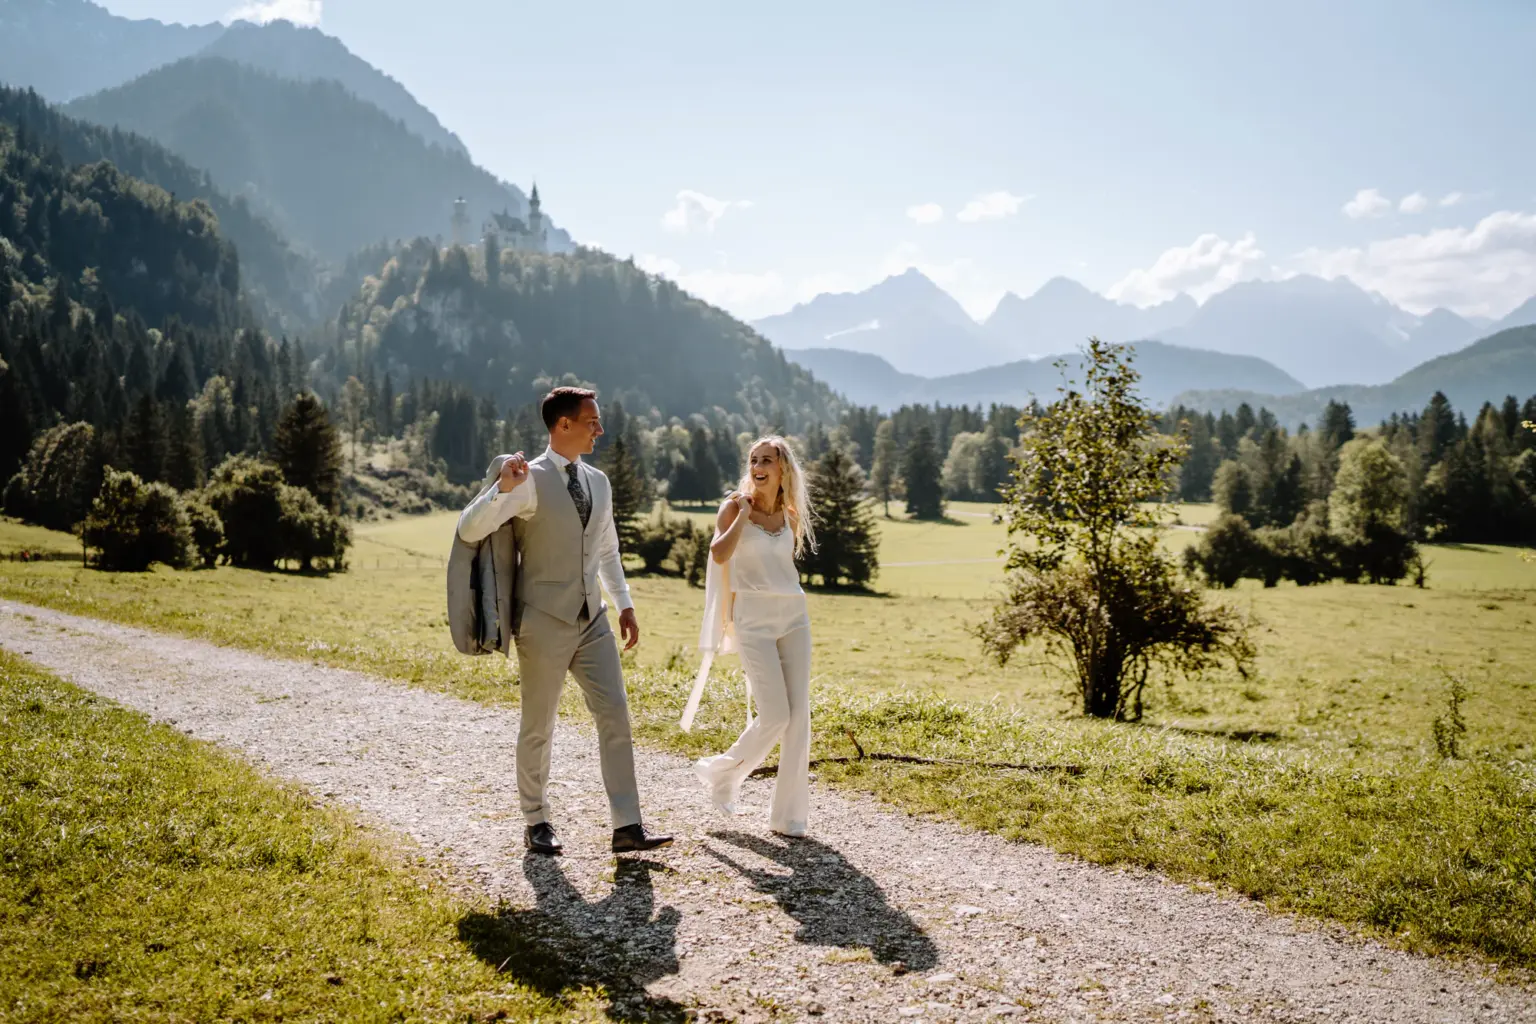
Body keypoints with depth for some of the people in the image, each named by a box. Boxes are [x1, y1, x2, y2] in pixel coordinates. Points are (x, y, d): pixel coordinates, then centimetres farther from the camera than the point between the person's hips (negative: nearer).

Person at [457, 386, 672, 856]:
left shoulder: (598, 482, 11)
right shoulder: (530, 480, -10)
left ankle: (627, 826, 1)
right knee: (538, 727, 7)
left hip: (592, 622, 6)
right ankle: (536, 822, 24)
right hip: (544, 624, -6)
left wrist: (624, 603, 16)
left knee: (615, 717, -2)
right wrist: (502, 487, -31)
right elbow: (469, 530, -17)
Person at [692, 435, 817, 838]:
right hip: (754, 620, -5)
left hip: (794, 615, 5)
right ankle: (722, 771, 16)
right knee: (775, 715, -11)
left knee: (799, 716, 0)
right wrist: (744, 511, -13)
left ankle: (788, 815, 9)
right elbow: (719, 554, -19)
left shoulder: (789, 513, 12)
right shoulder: (735, 506, -1)